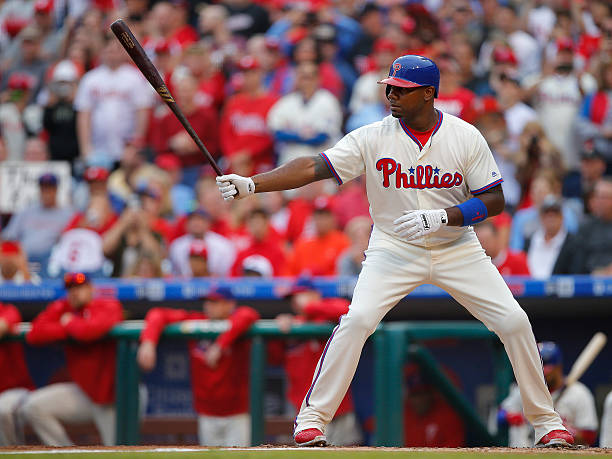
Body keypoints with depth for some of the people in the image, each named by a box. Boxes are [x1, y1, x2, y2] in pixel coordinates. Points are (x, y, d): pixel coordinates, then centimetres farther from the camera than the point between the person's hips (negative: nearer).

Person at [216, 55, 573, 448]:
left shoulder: (466, 138, -10)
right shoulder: (373, 139, -12)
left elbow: (495, 200, -10)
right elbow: (313, 168, -18)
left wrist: (441, 216, -26)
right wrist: (251, 184, -30)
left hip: (456, 249, 1)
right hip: (394, 250, -1)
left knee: (514, 322, -7)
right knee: (357, 320, -22)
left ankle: (544, 420, 10)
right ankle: (312, 419, -11)